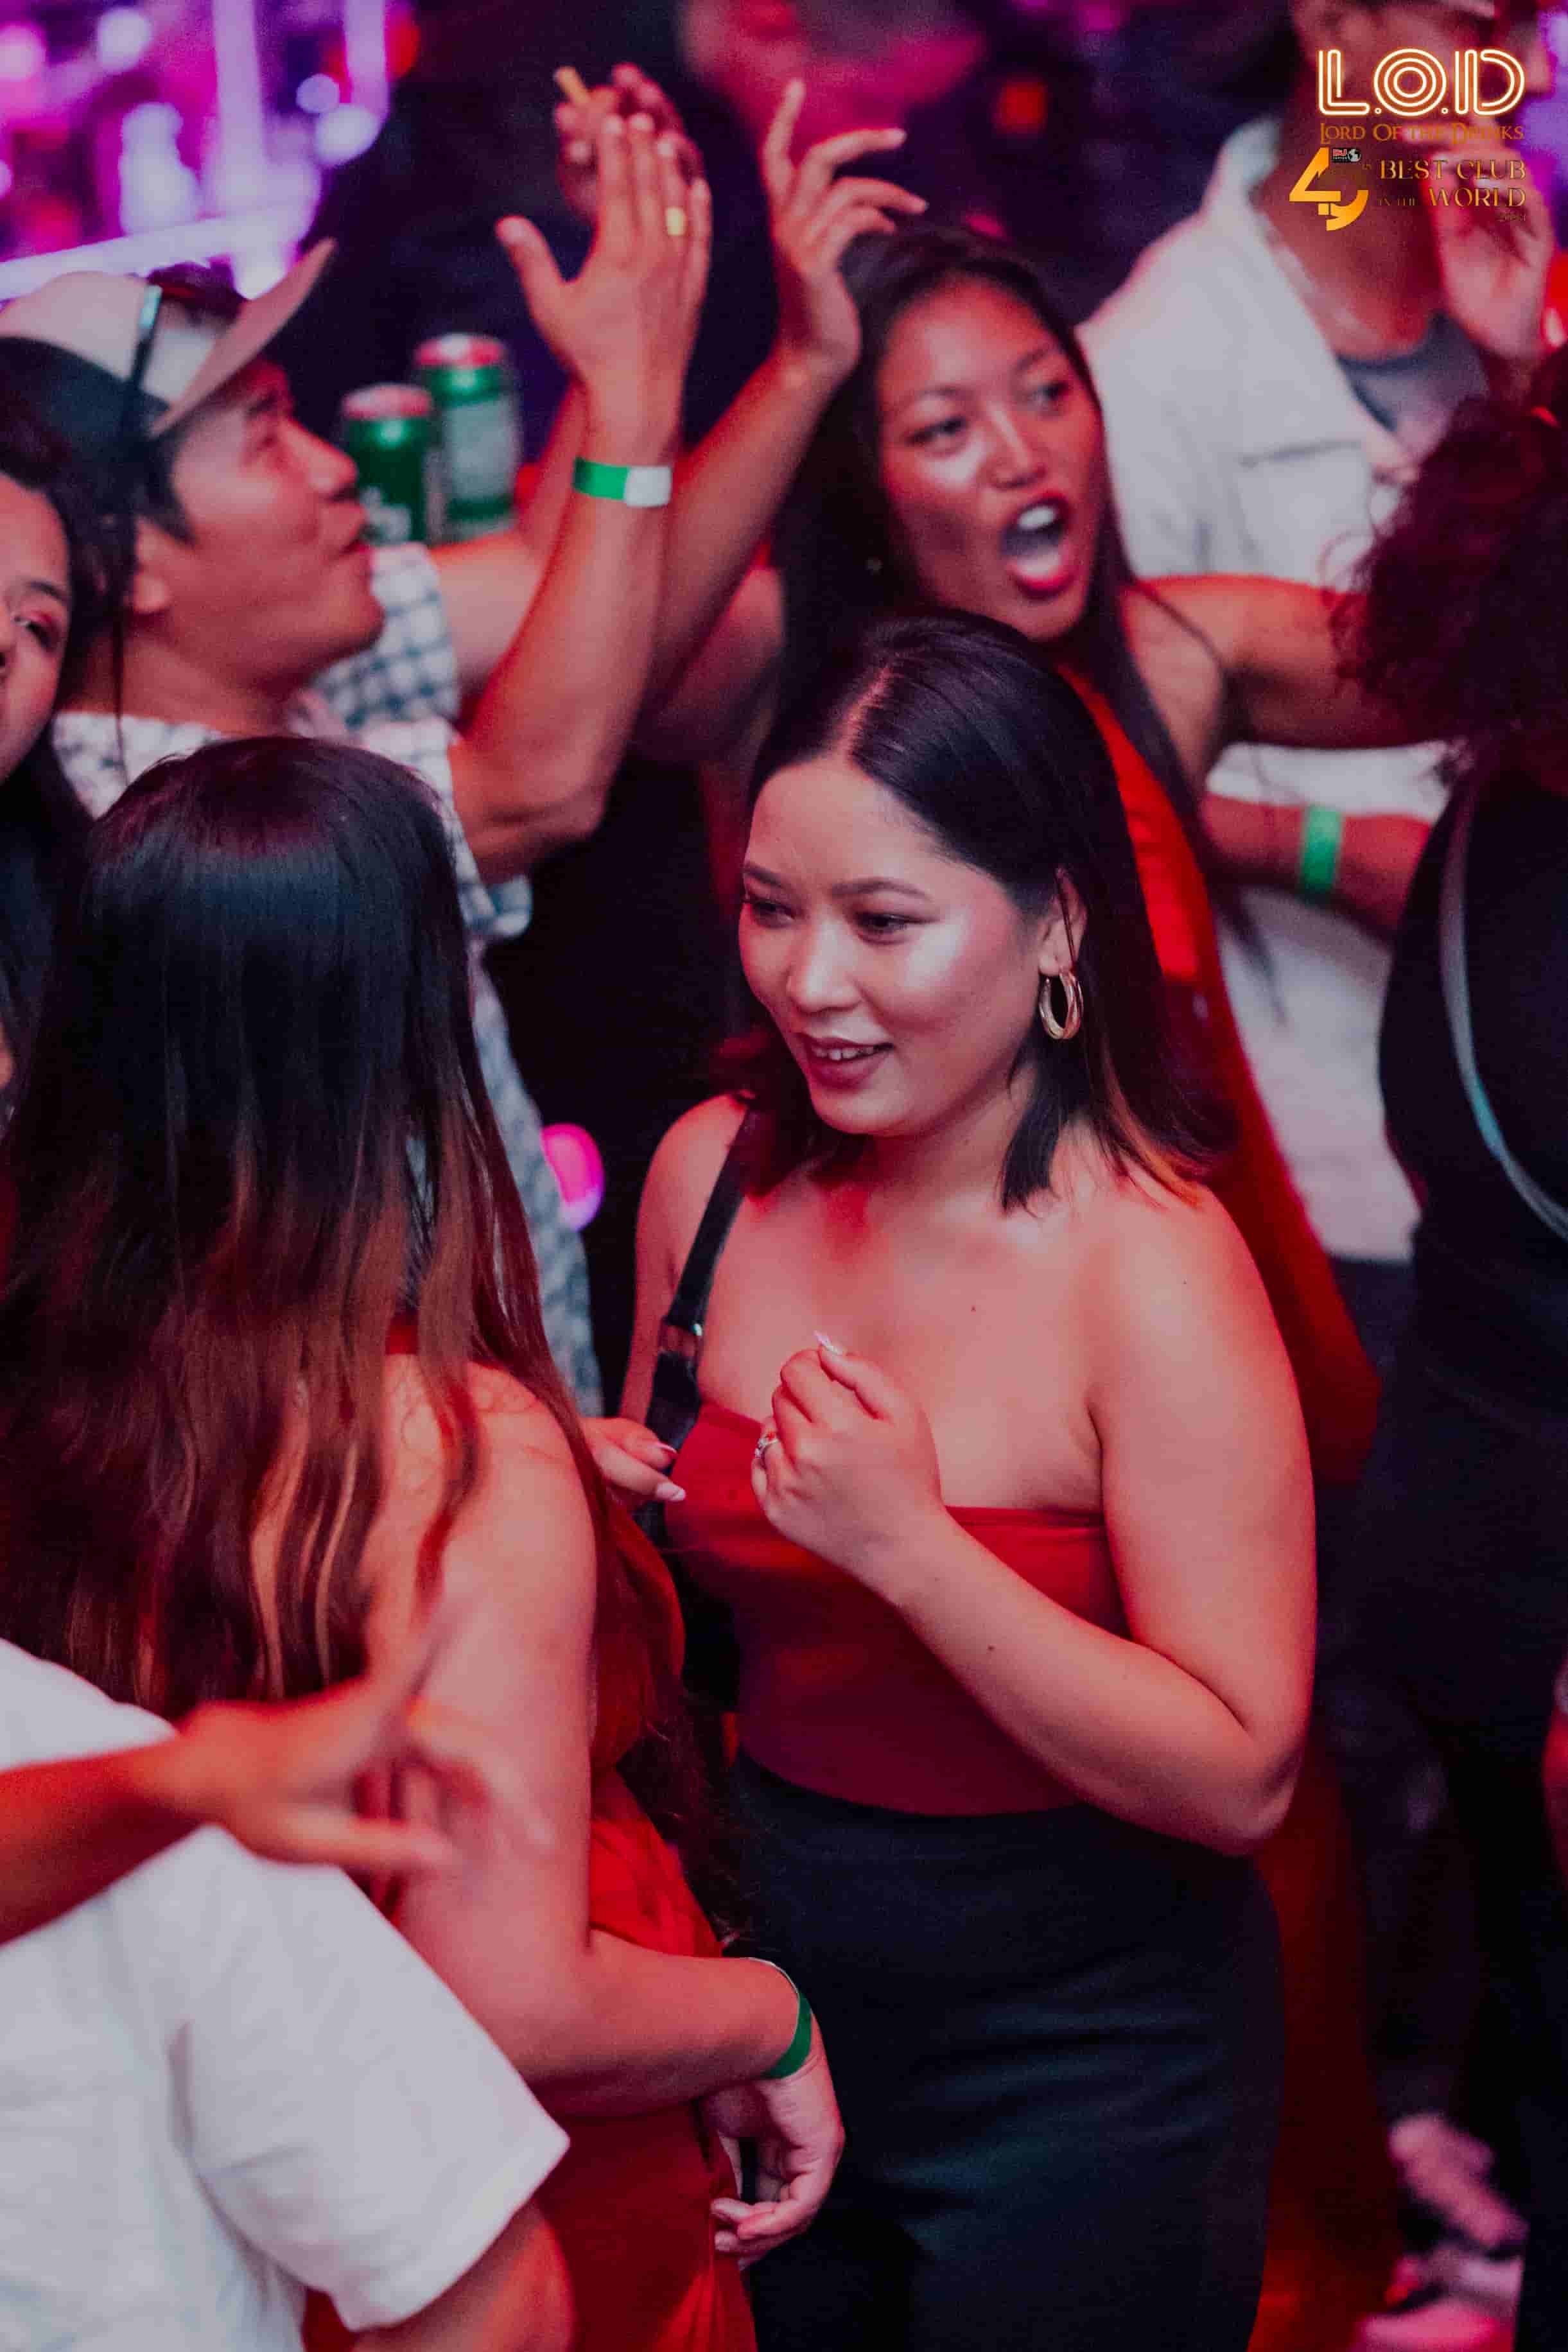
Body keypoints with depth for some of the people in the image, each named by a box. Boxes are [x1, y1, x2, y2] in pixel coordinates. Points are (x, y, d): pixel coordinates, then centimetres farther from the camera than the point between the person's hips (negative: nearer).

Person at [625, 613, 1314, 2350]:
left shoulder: (1153, 1272, -23)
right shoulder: (715, 1176, -6)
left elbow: (1240, 1777, -24)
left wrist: (907, 1545, -30)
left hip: (1078, 2061, -5)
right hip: (781, 1995, 5)